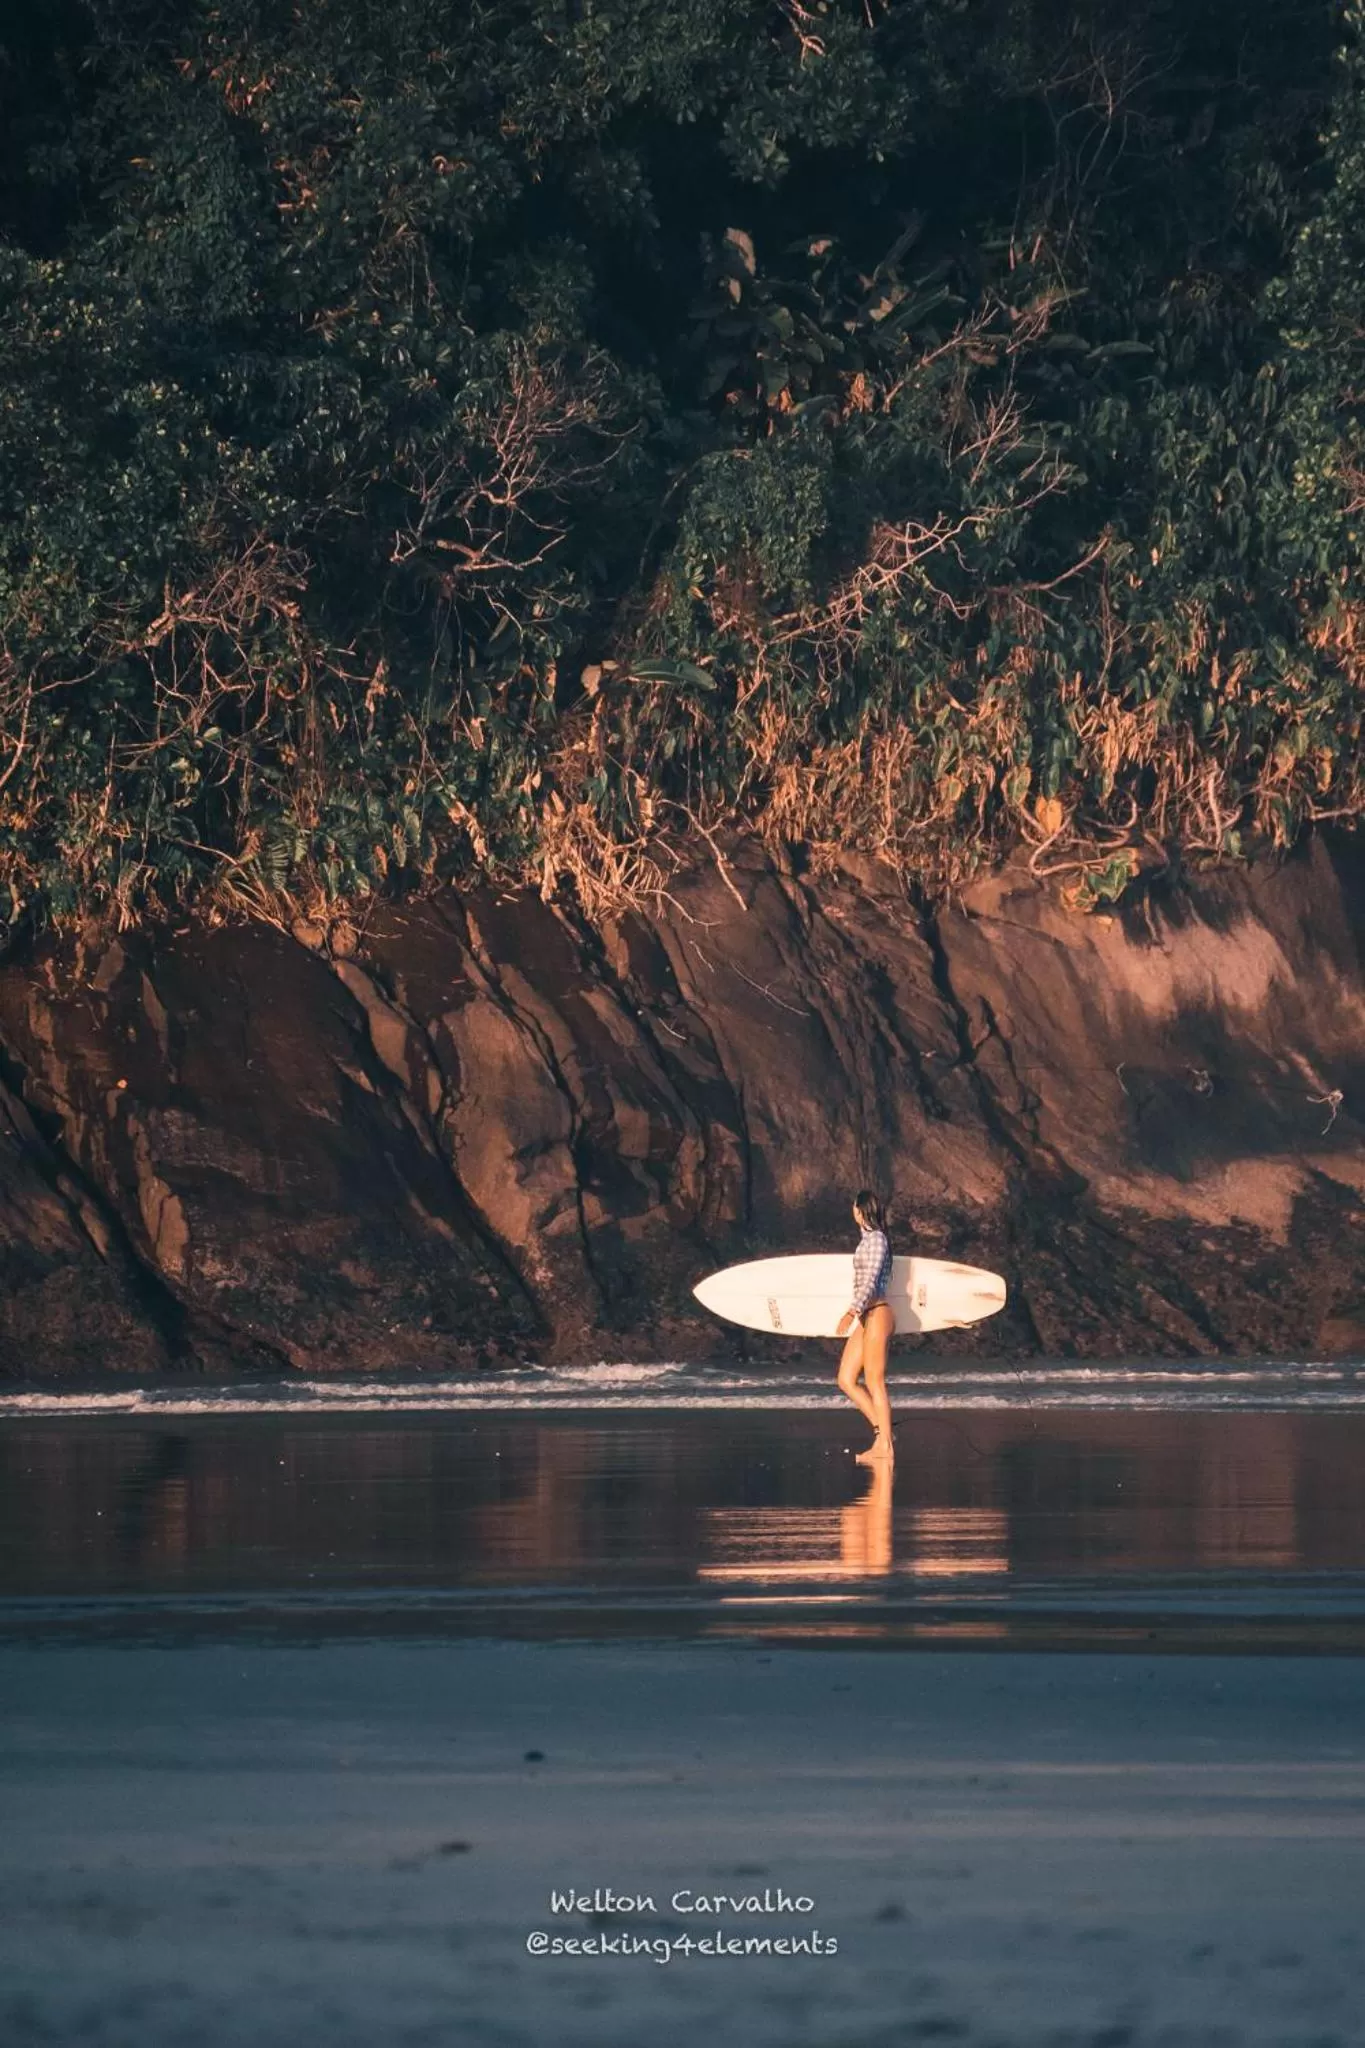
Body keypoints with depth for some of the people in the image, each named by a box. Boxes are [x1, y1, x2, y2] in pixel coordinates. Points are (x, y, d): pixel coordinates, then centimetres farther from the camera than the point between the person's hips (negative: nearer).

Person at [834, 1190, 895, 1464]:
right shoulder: (868, 1238, 17)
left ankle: (884, 1446, -5)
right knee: (846, 1380, 5)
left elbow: (871, 1281, -21)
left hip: (877, 1315, -9)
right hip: (866, 1318, 9)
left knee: (874, 1383, -7)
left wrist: (852, 1312, -30)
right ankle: (882, 1431, 7)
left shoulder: (875, 1239, -10)